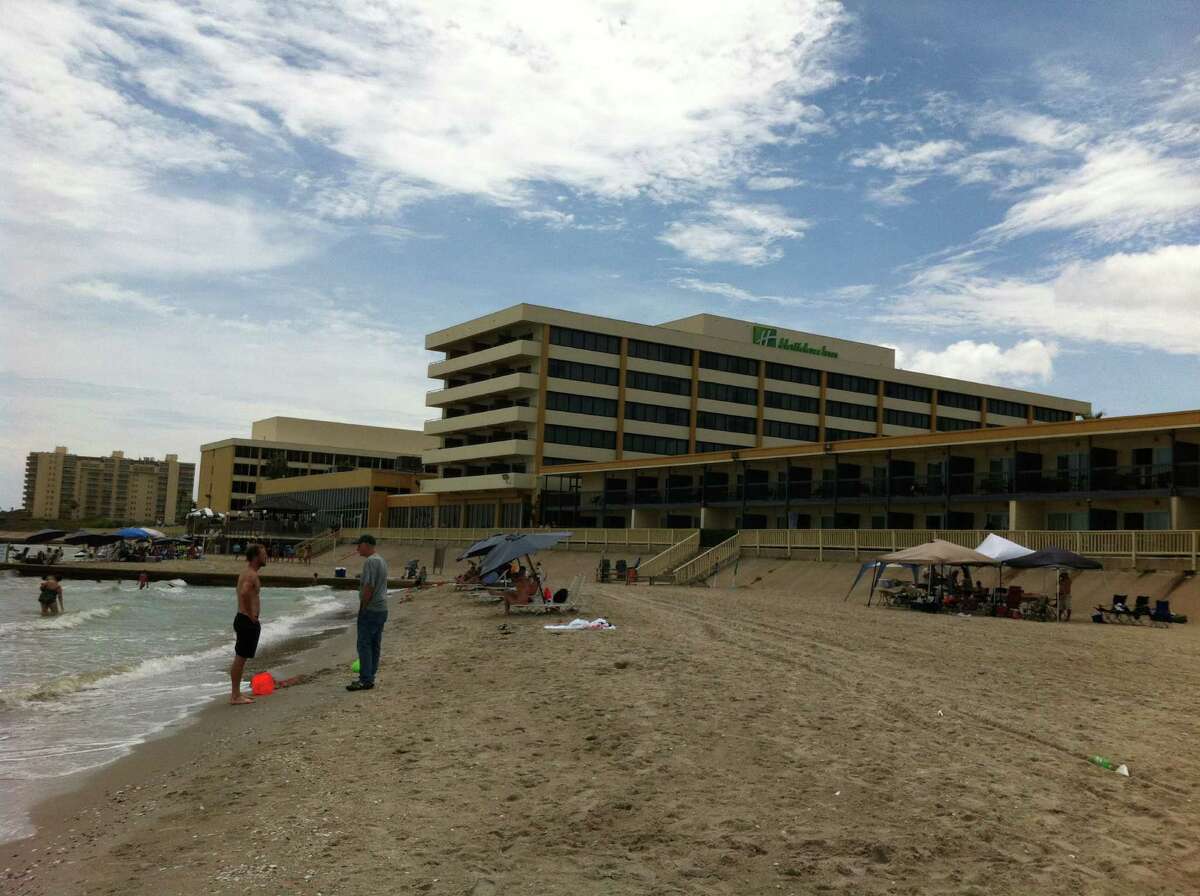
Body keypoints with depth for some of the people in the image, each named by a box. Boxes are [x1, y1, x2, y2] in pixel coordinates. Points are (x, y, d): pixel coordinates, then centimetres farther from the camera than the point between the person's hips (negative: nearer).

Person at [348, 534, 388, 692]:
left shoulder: (370, 561, -16)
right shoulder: (381, 561, 15)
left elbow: (368, 587, -22)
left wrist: (362, 607, -13)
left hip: (370, 610, -10)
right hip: (382, 609, 10)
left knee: (364, 645, -7)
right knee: (375, 645, 11)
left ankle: (365, 680, -7)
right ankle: (370, 677, 15)